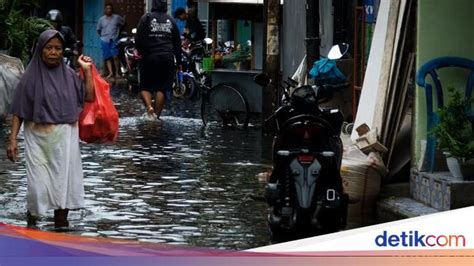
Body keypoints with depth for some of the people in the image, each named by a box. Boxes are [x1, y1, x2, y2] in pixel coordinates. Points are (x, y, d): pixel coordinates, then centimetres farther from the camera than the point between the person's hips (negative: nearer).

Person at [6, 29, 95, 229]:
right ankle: (32, 215, 21)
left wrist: (87, 71, -2)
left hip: (65, 137, 2)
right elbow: (19, 111, -2)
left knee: (63, 181, 0)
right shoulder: (31, 76, -2)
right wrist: (12, 139, -9)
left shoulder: (69, 75, 6)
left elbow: (89, 97, 3)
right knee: (38, 183, -4)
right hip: (38, 137, -2)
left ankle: (61, 220, 8)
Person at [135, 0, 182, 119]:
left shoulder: (146, 18, -1)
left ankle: (149, 107, -17)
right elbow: (177, 43, 13)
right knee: (162, 88, 5)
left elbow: (138, 39, -6)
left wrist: (141, 52, 11)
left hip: (150, 58, -2)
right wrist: (179, 61, 19)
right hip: (167, 59, 2)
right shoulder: (171, 21, 10)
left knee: (146, 86, 8)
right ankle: (157, 116, 2)